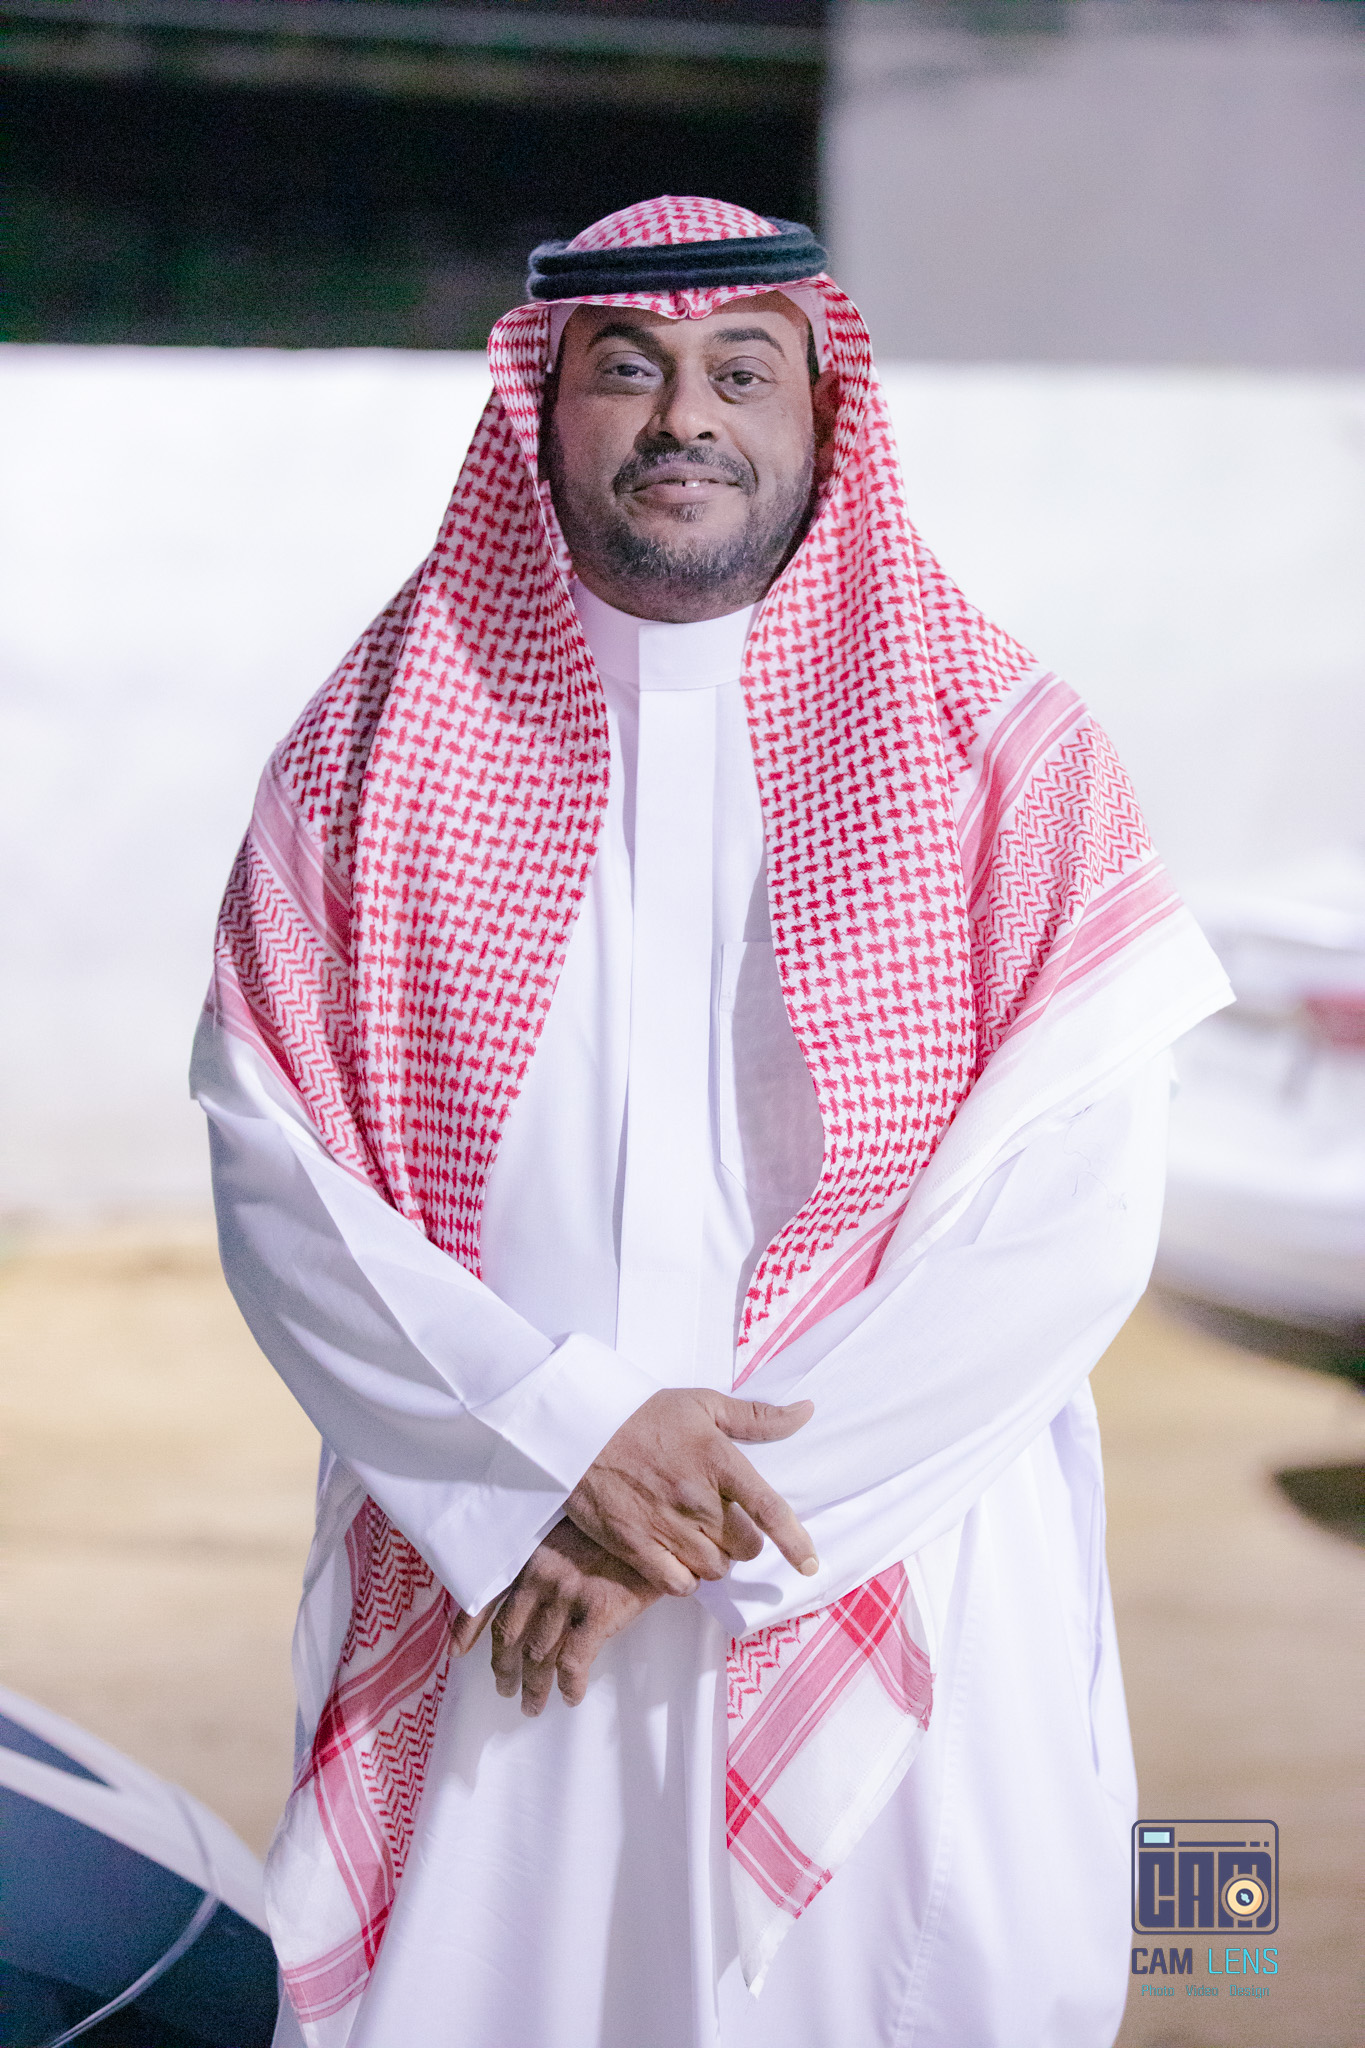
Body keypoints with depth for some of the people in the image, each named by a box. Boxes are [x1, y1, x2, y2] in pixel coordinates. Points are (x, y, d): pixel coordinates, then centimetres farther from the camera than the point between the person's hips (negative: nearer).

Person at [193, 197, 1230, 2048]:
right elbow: (275, 1181, -2)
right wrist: (570, 1434, -15)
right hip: (478, 1618, 1)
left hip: (887, 1604, -1)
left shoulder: (1004, 752, -1)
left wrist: (711, 1511, -13)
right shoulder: (374, 748, 4)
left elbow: (1072, 1218, -9)